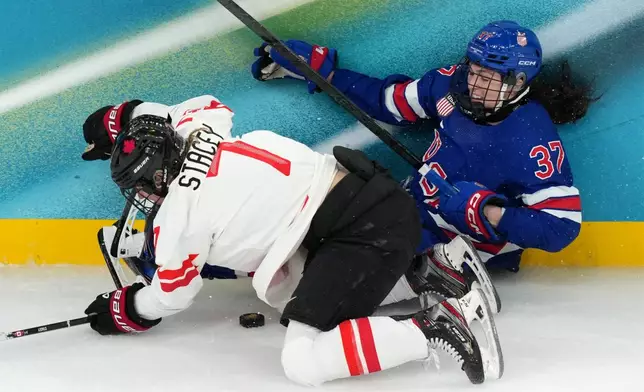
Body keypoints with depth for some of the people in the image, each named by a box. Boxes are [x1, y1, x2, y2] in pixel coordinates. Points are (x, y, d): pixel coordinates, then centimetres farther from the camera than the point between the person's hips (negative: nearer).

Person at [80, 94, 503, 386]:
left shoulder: (178, 213, -5)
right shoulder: (200, 127, 12)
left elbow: (172, 295, 12)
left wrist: (123, 311, 30)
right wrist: (118, 124, 45)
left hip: (369, 233, -9)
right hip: (370, 192, 9)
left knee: (302, 362, -8)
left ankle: (435, 329, -16)